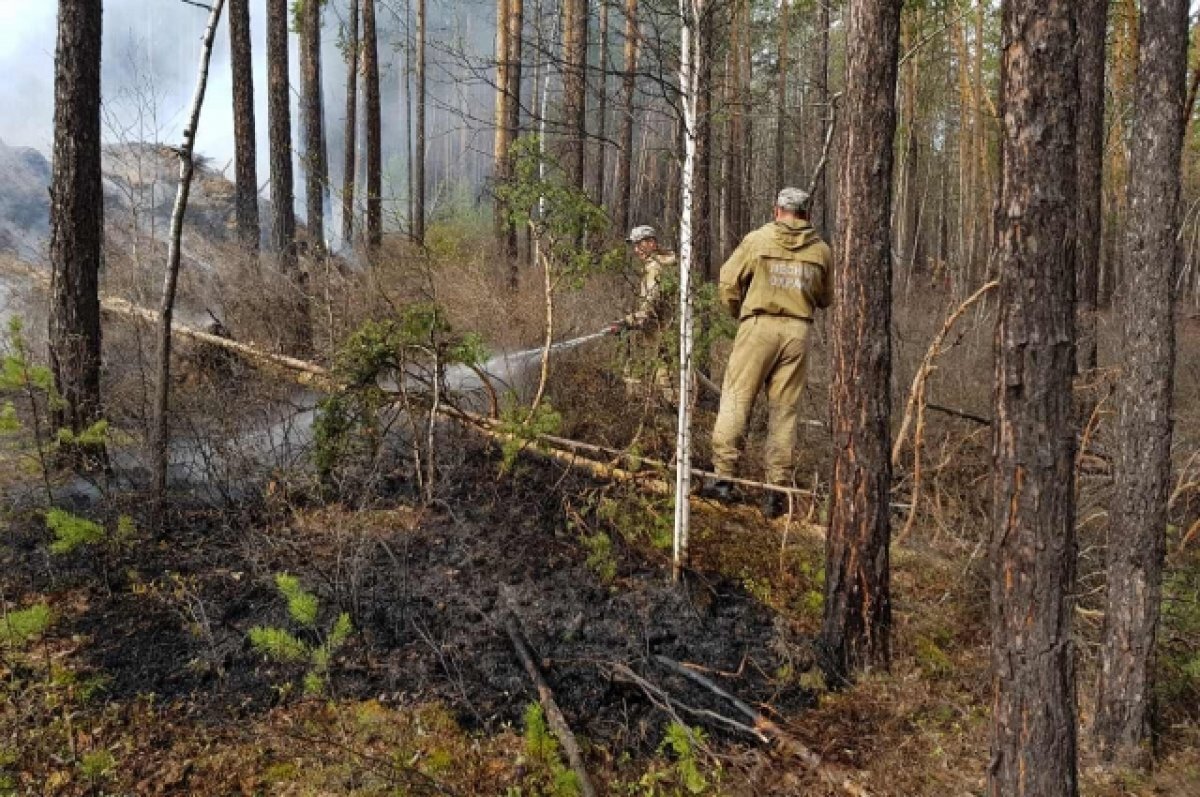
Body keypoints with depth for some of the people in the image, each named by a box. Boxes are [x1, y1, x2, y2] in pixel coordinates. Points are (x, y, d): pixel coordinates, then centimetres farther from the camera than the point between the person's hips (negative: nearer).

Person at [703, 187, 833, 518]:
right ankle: (776, 488, 8)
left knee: (736, 400, 2)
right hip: (798, 330, 2)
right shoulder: (820, 249, 8)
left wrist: (738, 314, 17)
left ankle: (724, 477, -3)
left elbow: (728, 281, 2)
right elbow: (826, 299, 17)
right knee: (784, 411, 6)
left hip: (759, 326, -2)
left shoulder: (758, 239, 1)